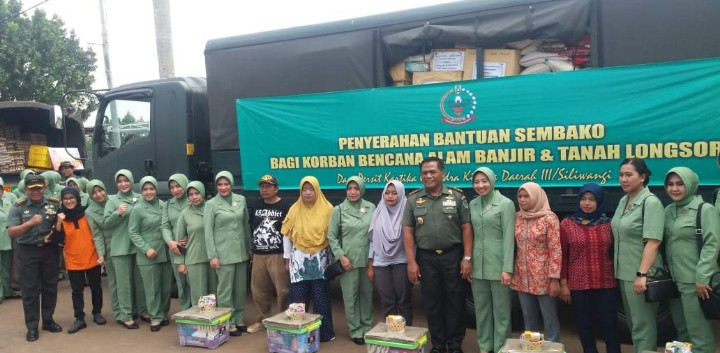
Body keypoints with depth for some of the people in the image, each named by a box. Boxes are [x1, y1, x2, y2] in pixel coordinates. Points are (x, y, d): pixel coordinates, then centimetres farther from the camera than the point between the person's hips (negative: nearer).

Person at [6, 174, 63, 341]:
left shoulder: (54, 204, -1)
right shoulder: (18, 207, -5)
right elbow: (11, 232, -11)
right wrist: (30, 222, -24)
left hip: (49, 250, 2)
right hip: (28, 251, -1)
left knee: (50, 286, 10)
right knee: (30, 289, 4)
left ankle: (48, 320, 25)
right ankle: (32, 326, 13)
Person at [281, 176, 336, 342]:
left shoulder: (327, 209, -4)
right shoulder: (294, 210, 1)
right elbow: (287, 235, 6)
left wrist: (333, 257, 0)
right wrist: (287, 258, 5)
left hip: (320, 258, -1)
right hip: (299, 258, 2)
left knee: (320, 298, 4)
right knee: (298, 297, 4)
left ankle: (323, 332, 16)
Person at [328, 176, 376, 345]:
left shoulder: (371, 208, 2)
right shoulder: (339, 210, -2)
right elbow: (331, 236, 0)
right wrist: (341, 256, -9)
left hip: (367, 259, 2)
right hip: (348, 260, -2)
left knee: (367, 294, 12)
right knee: (350, 296, 3)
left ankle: (367, 327, 27)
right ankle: (356, 331, 16)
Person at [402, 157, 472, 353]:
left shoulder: (457, 196, 0)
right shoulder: (413, 199, 2)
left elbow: (466, 228, -1)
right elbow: (408, 231, 1)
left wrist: (467, 258, -6)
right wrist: (411, 261, -4)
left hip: (453, 255, -1)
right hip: (426, 258, 1)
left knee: (455, 301, 7)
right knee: (432, 302, 10)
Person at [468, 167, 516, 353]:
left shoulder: (506, 204, -6)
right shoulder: (473, 204, 9)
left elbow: (508, 237, -10)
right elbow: (471, 235, 11)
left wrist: (507, 269, -15)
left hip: (498, 265, -5)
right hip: (478, 265, 5)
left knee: (501, 310, 4)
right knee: (481, 309, 13)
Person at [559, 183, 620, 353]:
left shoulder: (609, 224, 3)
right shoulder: (567, 224, -2)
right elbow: (562, 256, -1)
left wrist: (619, 277, 10)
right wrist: (563, 284, -3)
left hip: (607, 284, 1)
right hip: (579, 285, -1)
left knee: (610, 325, 7)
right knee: (584, 326, 10)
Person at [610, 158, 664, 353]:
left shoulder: (651, 202, -13)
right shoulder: (623, 201, 9)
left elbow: (653, 242, -20)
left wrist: (642, 274, -25)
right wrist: (615, 264, 13)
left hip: (640, 274, -7)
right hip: (623, 272, 7)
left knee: (642, 323, 3)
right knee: (633, 321, 17)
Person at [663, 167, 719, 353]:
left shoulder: (705, 209, -8)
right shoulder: (668, 210, 10)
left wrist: (702, 278, -18)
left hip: (695, 281, -6)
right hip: (674, 280, 6)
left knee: (698, 330, 0)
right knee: (682, 329, 16)